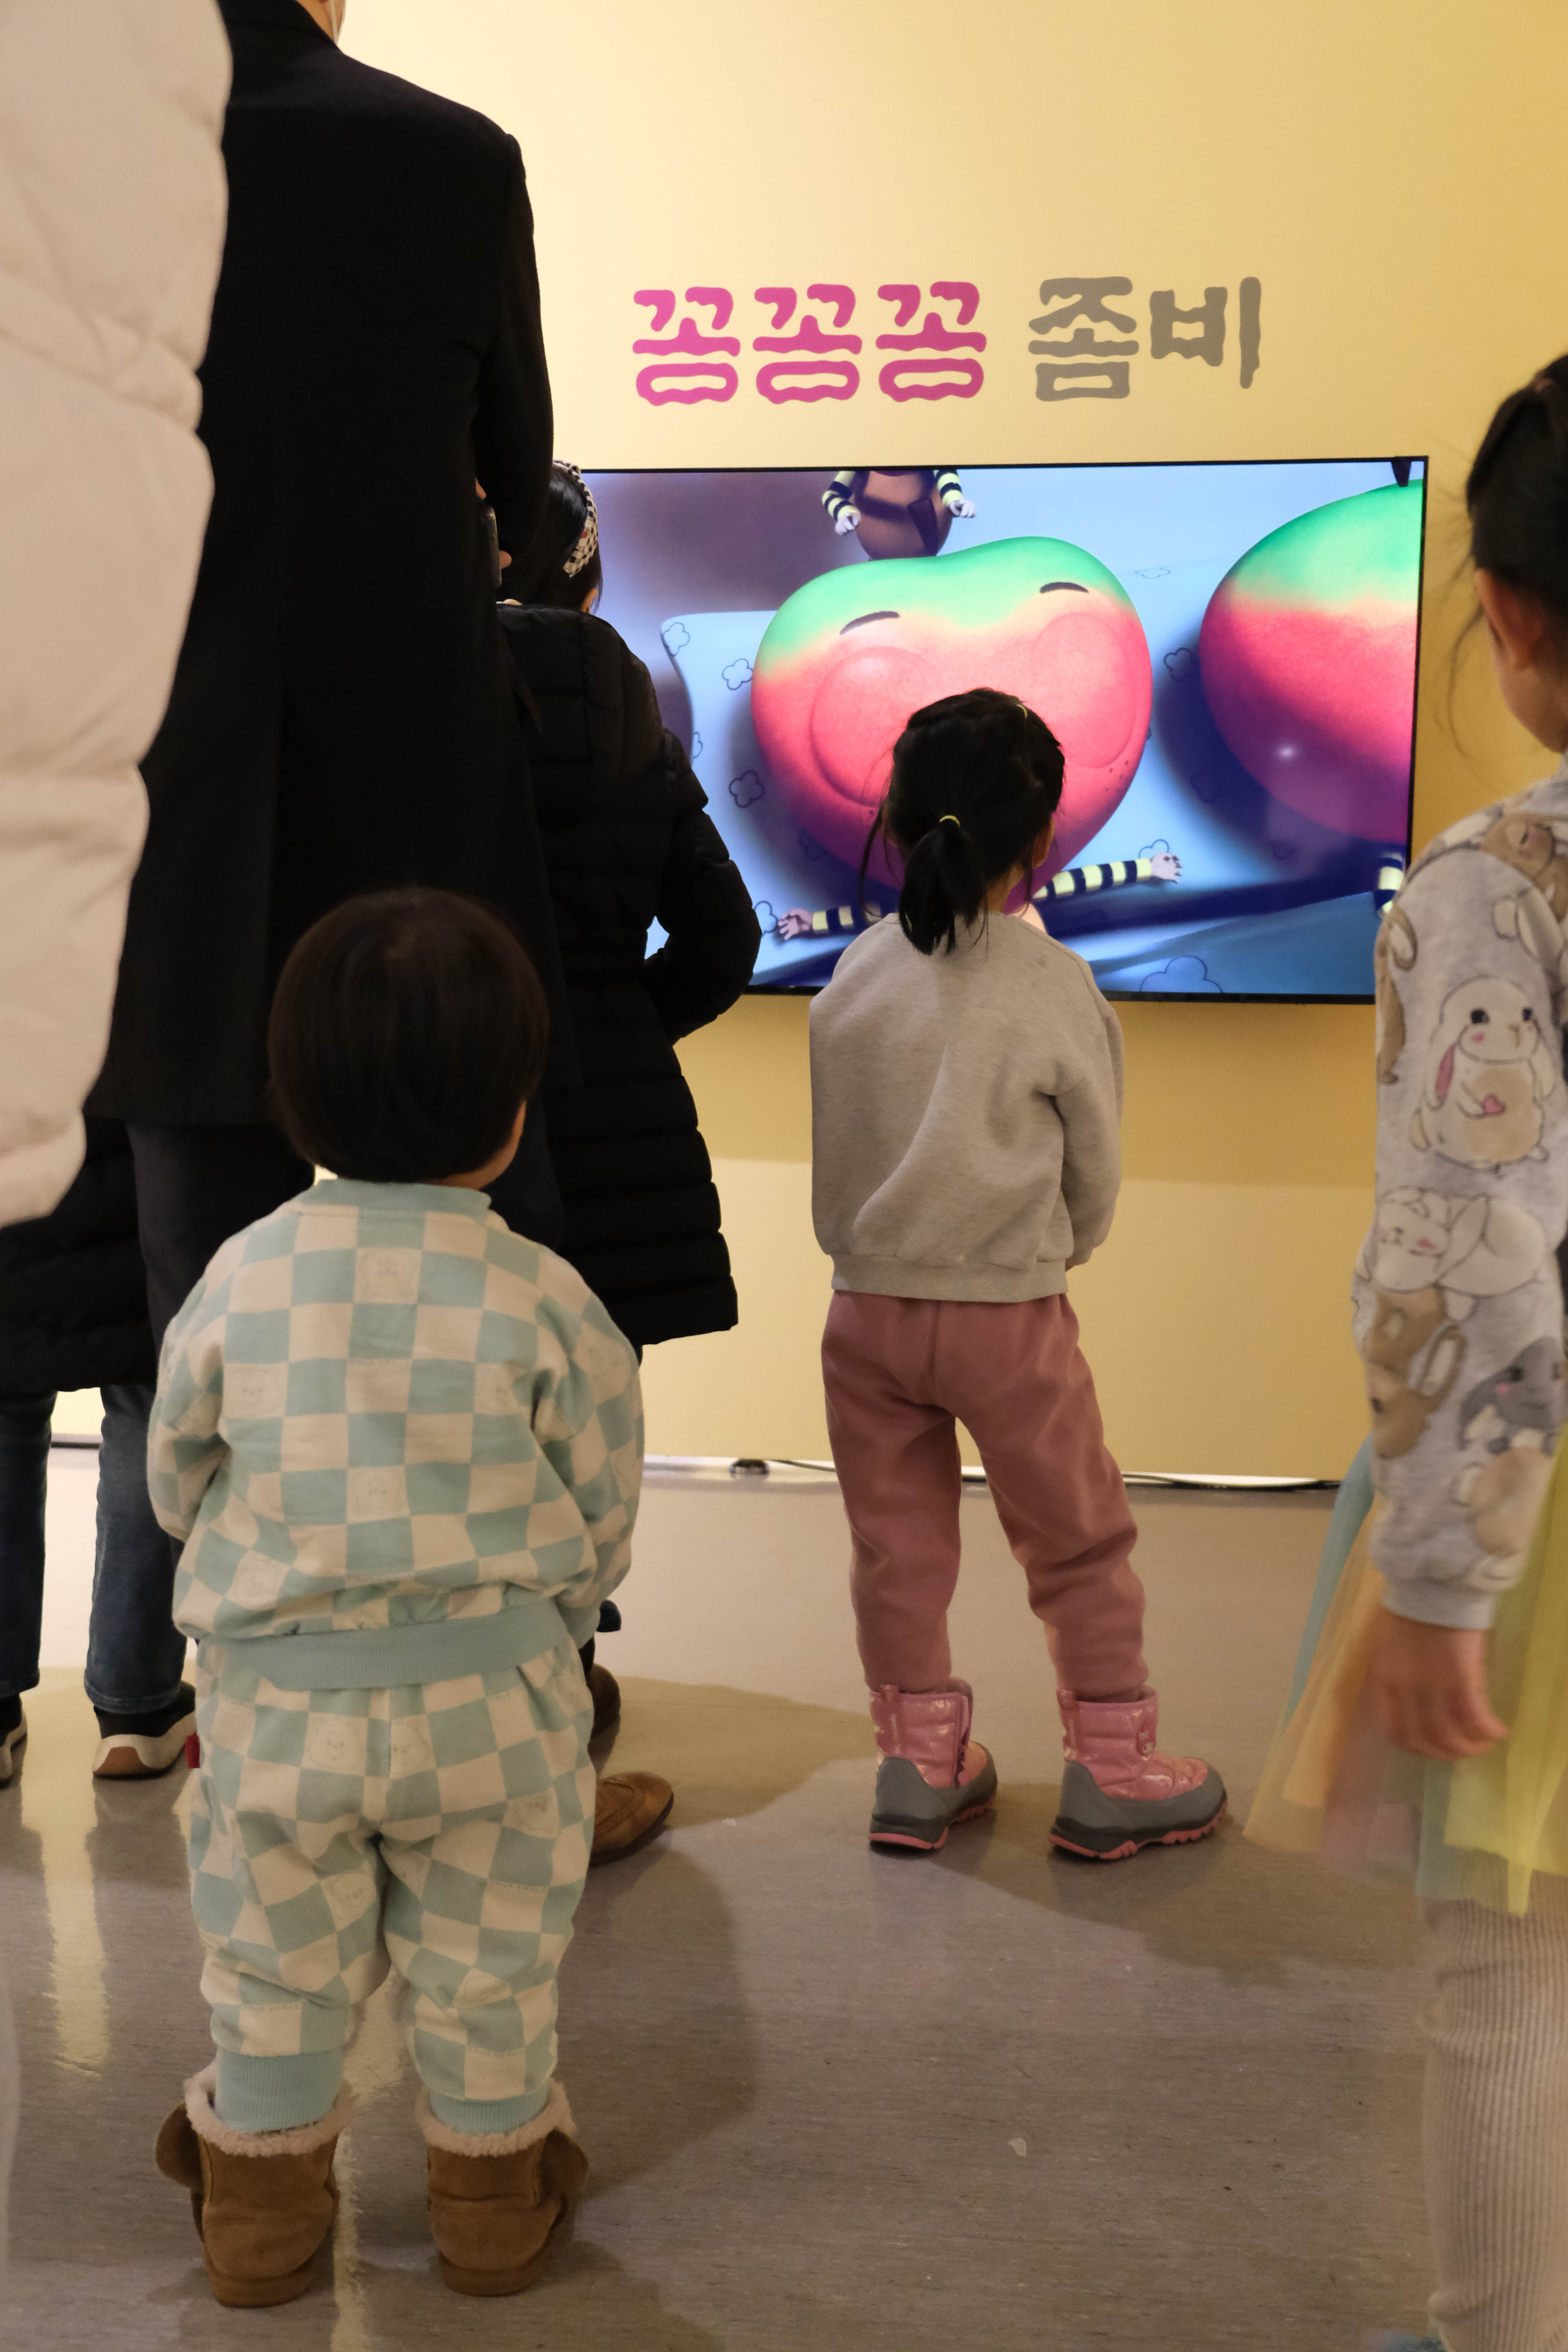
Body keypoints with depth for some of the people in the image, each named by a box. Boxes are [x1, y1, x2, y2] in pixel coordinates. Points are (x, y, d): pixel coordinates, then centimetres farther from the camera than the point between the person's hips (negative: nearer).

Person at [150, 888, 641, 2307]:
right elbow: (601, 1522, -4)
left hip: (279, 1695, 1)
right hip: (491, 1686, -1)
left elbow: (175, 1485, 2)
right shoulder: (543, 1300, -15)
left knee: (280, 1966, 19)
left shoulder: (242, 1278, -11)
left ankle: (264, 2208, 36)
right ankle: (494, 2202, 36)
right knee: (488, 1966, 18)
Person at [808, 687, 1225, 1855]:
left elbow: (834, 1153, 7)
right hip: (1011, 1318, -4)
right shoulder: (1053, 985, -12)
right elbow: (1097, 1170, -1)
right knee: (1079, 1542, 12)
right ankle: (1113, 1771, 22)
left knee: (898, 1542, 14)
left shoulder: (852, 976, -1)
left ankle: (921, 1762, 24)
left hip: (866, 1307, 4)